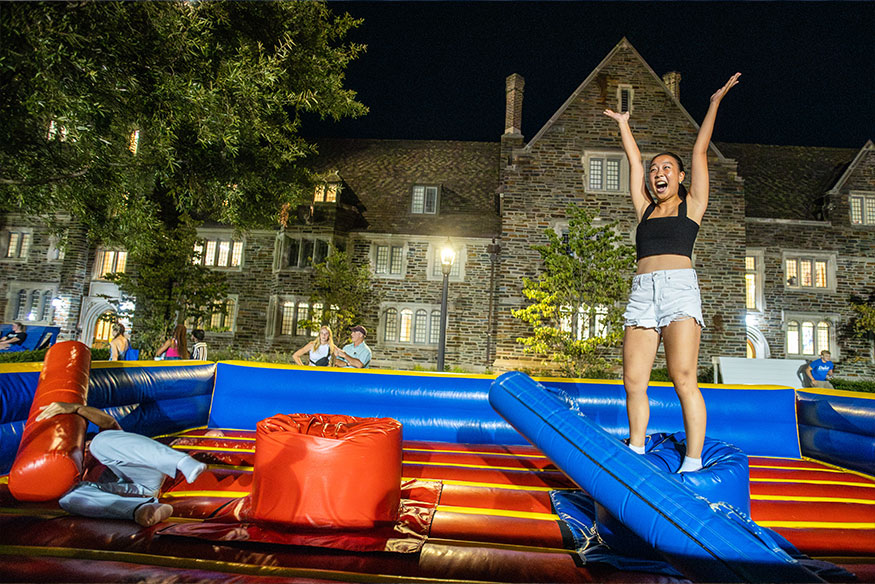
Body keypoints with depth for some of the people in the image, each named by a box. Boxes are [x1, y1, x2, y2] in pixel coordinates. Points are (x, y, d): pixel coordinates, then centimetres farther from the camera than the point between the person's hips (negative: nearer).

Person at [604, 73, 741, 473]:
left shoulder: (691, 206, 16)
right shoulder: (645, 209, 23)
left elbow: (700, 152, 16)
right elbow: (633, 159, 30)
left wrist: (715, 103, 22)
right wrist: (623, 124, 41)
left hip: (679, 288, -3)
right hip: (642, 292, 4)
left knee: (683, 378, -14)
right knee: (633, 381, -3)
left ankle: (693, 463, -9)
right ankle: (636, 452, 9)